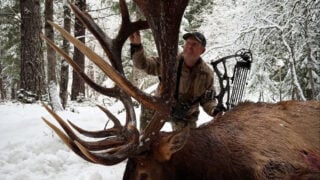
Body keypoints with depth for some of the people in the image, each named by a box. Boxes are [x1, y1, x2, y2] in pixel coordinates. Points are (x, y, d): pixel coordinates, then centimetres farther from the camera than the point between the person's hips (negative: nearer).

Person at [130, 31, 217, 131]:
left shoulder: (206, 73, -15)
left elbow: (207, 99, -5)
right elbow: (144, 64, -22)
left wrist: (214, 110, -26)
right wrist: (136, 46, -39)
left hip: (186, 118, 0)